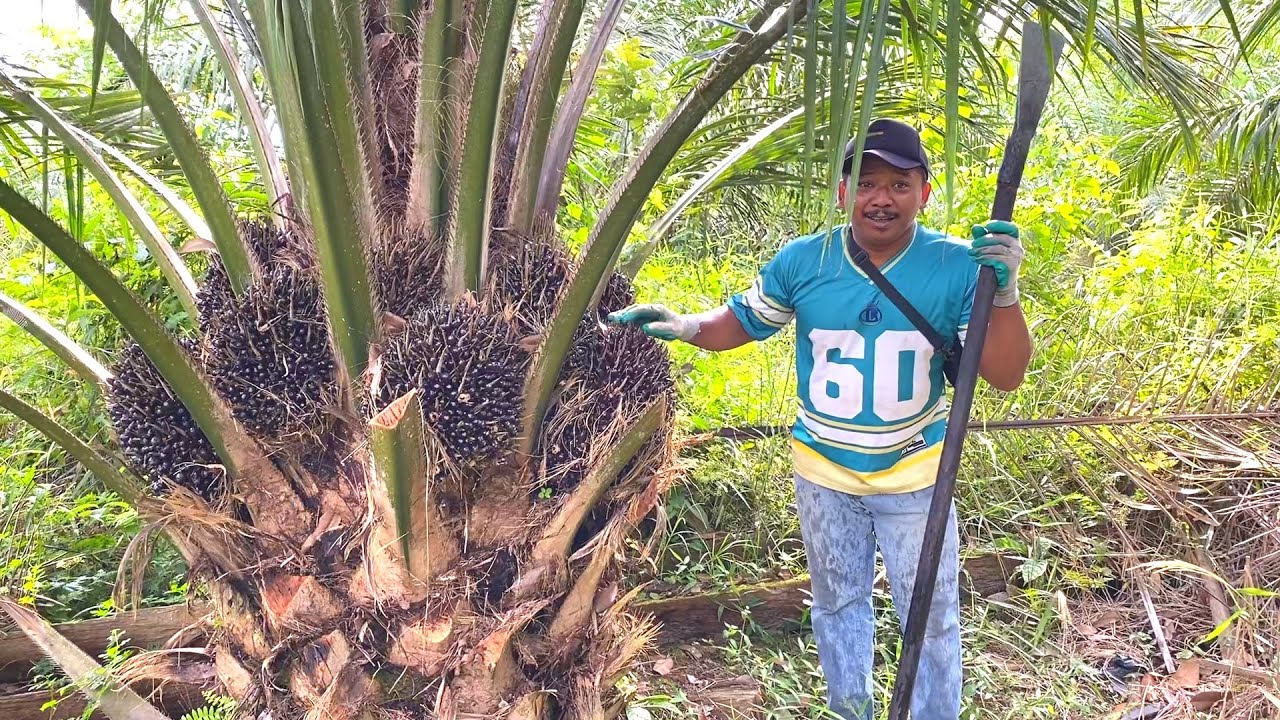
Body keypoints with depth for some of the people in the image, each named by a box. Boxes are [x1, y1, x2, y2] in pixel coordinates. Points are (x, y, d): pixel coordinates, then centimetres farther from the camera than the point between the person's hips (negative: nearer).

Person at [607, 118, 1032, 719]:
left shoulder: (956, 266, -17)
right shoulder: (802, 261, -13)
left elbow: (1005, 375, -17)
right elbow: (741, 321, 0)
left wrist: (1003, 292, -34)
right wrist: (684, 325, -20)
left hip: (914, 478, -2)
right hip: (822, 473, 2)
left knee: (930, 617, 15)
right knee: (837, 603, 23)